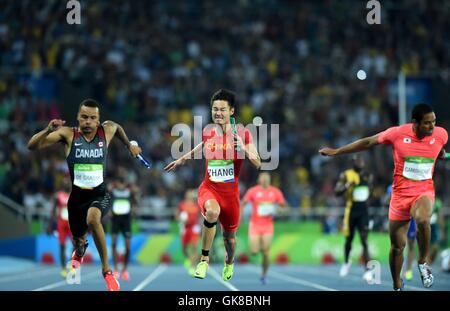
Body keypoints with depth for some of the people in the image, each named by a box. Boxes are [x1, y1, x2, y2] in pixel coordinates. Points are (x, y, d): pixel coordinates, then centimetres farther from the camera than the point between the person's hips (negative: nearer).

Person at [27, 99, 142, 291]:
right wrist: (48, 130, -35)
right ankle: (80, 250, 63)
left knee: (92, 219, -36)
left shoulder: (107, 130, -7)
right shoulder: (68, 134, -12)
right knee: (77, 239, 21)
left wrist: (129, 146, 29)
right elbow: (32, 146, -19)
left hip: (100, 195, -1)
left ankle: (106, 269, -21)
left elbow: (118, 128, 20)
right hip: (77, 196, 1)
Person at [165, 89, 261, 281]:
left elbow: (257, 164, -11)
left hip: (230, 191, 0)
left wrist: (243, 148, -27)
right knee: (212, 211, -36)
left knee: (229, 236, 14)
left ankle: (229, 262, 51)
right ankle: (204, 259, -20)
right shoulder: (207, 132, 1)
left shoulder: (242, 133, -8)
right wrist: (181, 160, 33)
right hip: (209, 188, 0)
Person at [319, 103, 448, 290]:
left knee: (423, 220, -36)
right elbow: (367, 142, 0)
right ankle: (397, 286, 29)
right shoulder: (398, 133, -12)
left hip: (424, 192, -1)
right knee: (397, 246, 7)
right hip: (400, 194, 1)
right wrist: (336, 152, 4)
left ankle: (423, 262, -12)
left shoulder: (440, 134, -8)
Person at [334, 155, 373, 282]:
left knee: (364, 240, -10)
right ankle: (346, 262, 41)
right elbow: (337, 191, -11)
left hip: (364, 212, 1)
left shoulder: (368, 176, 8)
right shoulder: (346, 175, -4)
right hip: (351, 211, -1)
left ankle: (368, 270, -15)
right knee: (349, 239, 13)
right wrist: (348, 185, -24)